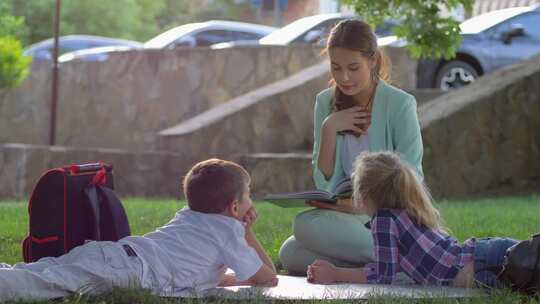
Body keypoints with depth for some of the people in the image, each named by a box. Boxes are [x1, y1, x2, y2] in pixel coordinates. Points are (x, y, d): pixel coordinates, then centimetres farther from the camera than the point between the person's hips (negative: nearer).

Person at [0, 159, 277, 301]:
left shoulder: (187, 217, 38)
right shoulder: (230, 229, 14)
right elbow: (268, 277, 17)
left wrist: (237, 279, 44)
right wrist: (248, 235, 29)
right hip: (131, 268, -8)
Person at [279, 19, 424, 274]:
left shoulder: (400, 105, -7)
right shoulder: (326, 103, 8)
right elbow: (324, 183, 5)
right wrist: (329, 129, -10)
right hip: (348, 214, 6)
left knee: (306, 224, -29)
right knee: (290, 254, -23)